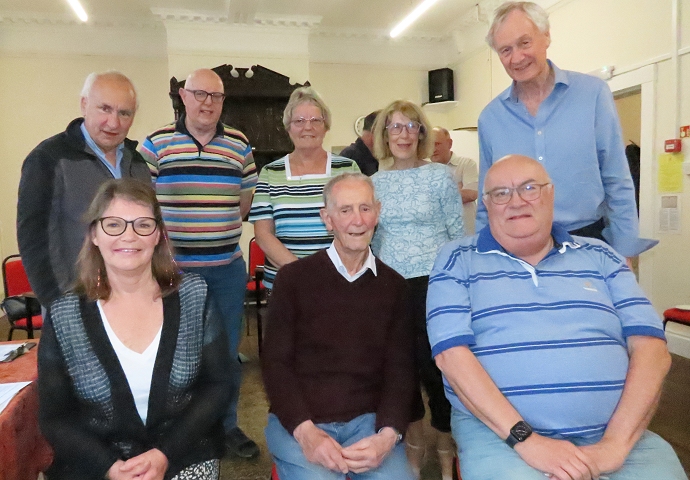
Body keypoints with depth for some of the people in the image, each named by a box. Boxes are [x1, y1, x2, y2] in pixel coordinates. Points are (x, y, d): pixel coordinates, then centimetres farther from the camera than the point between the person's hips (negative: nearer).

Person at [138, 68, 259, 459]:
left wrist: (219, 228, 6)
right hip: (174, 266, -2)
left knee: (227, 351, 12)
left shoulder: (239, 145, 7)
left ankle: (227, 424, 30)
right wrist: (176, 234, -4)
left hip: (227, 266, 2)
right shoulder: (156, 143, 0)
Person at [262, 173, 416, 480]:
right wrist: (305, 430, -17)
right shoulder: (293, 278, -2)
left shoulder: (394, 286, 5)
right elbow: (275, 363, -3)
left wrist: (388, 435, -13)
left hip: (368, 420, 2)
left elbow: (400, 369, 4)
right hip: (298, 423, -2)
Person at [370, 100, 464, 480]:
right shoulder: (375, 182, 8)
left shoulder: (440, 176, -1)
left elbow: (458, 234, 1)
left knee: (435, 362, 1)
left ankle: (446, 447, 24)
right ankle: (414, 438, 34)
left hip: (433, 282, -3)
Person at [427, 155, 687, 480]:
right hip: (500, 433, -2)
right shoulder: (458, 260, 1)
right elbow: (451, 354, -9)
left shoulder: (599, 257, 10)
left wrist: (616, 442, -10)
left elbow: (651, 348, 3)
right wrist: (525, 439, -17)